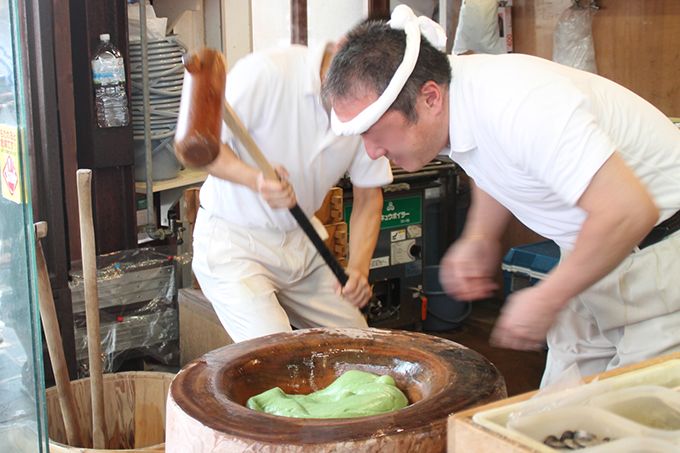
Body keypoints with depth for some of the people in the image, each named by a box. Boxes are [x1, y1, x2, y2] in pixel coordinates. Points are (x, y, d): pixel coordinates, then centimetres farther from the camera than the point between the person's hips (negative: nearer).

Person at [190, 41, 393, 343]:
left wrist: (358, 269, -14)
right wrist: (255, 179, -37)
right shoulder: (267, 72, -24)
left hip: (301, 238, 6)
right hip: (231, 239, -6)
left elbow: (368, 198, 2)